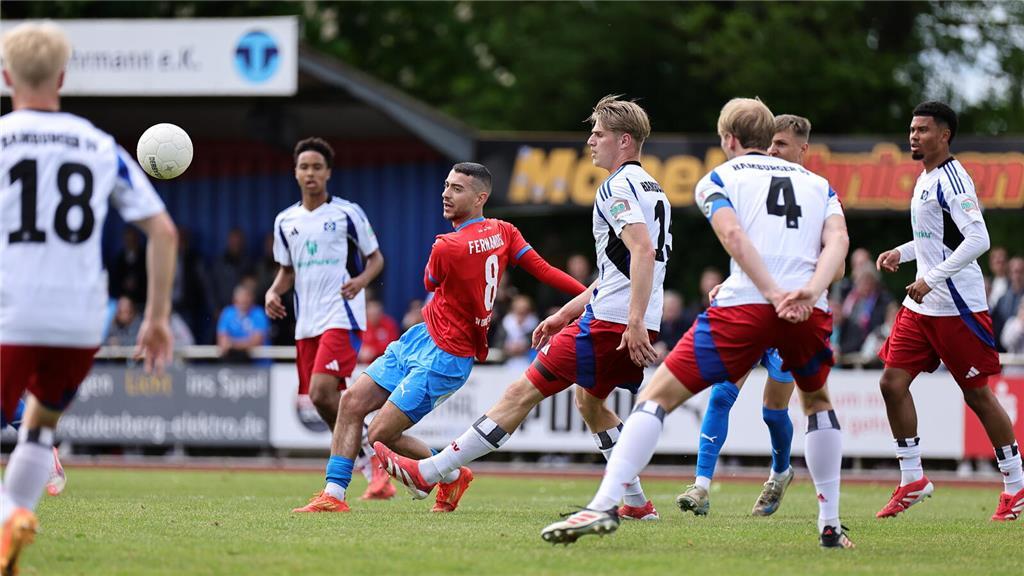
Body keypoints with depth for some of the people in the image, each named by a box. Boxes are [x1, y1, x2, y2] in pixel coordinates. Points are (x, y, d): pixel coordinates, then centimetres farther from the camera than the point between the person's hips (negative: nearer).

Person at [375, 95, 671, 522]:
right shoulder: (650, 187, 21)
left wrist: (634, 322, -31)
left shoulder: (618, 186, -10)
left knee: (524, 392, -7)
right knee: (589, 400, 27)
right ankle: (636, 503, 23)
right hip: (638, 327, 9)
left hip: (609, 322, -9)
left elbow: (643, 250, -25)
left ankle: (428, 472, -6)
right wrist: (565, 314, 27)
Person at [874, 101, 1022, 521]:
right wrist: (901, 253, 13)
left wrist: (932, 278, -26)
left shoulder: (951, 179, -15)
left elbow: (978, 240, -24)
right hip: (922, 306, 9)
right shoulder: (925, 178, 14)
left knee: (978, 393, -1)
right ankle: (912, 481, 8)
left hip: (958, 306, -9)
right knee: (893, 381, 0)